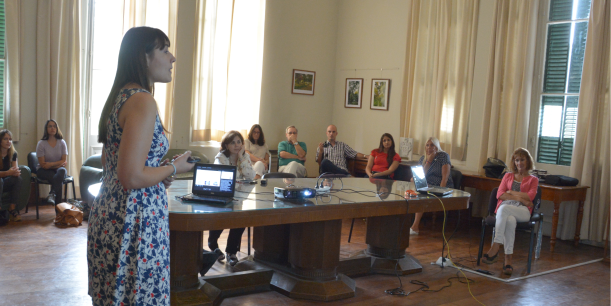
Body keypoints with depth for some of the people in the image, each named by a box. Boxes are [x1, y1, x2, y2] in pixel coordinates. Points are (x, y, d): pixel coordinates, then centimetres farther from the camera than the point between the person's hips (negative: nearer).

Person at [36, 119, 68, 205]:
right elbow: (43, 164, -8)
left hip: (58, 169, 2)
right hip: (44, 171, -2)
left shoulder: (62, 142, 4)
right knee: (57, 179, -34)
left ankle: (52, 194, -41)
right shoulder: (41, 143, -4)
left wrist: (51, 164, -16)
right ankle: (58, 206, -36)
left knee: (62, 171, -36)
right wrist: (58, 164, -12)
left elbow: (64, 161, -1)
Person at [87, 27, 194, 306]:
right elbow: (132, 178, -24)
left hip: (110, 217, 10)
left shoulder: (120, 97, 12)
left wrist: (161, 171, 12)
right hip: (134, 222, -10)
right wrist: (174, 168, -8)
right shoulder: (143, 100, -18)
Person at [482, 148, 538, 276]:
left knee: (504, 208, -39)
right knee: (510, 221, -38)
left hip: (522, 211, -2)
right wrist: (520, 198, -3)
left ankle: (495, 248, -43)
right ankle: (508, 259, -42)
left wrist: (511, 192, 3)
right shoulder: (508, 176, 27)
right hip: (504, 208, 2)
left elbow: (530, 197, 1)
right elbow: (499, 194, 10)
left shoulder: (533, 180, 22)